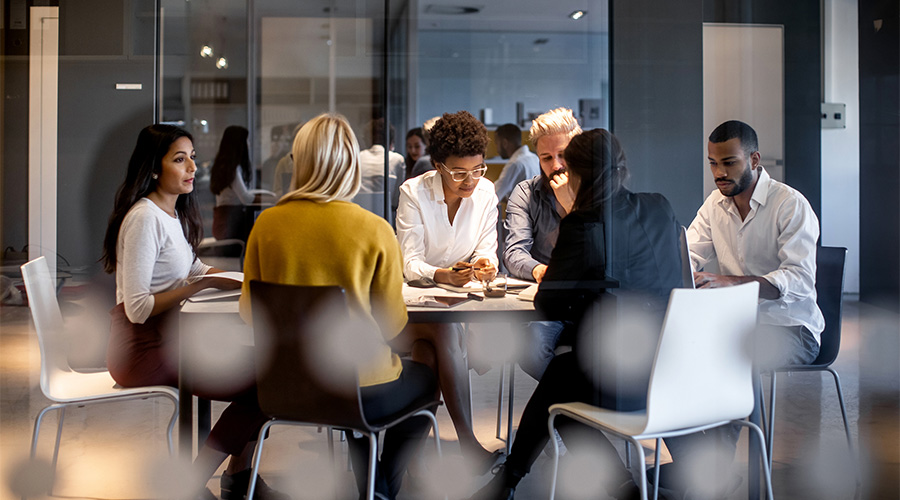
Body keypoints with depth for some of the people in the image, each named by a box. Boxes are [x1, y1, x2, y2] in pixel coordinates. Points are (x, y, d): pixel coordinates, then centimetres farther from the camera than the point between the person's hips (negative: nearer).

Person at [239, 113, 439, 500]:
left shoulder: (267, 224, -7)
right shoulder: (375, 230, -15)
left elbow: (249, 311, 3)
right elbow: (392, 324, -8)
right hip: (362, 393, -3)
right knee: (427, 374, 27)